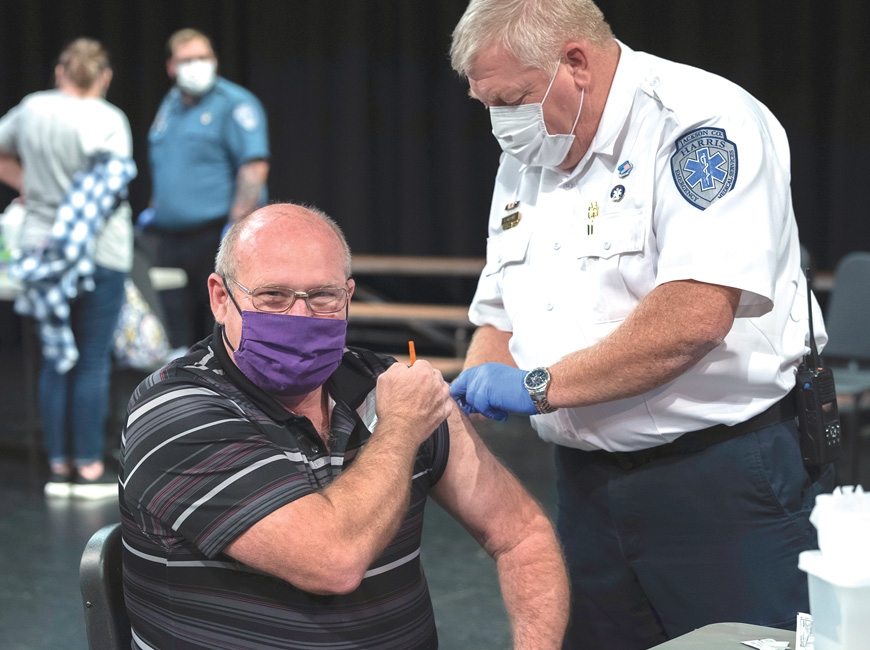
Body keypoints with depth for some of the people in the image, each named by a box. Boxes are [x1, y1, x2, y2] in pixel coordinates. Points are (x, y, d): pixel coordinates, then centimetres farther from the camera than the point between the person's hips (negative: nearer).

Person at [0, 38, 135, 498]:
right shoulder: (107, 119, -10)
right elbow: (111, 186, -15)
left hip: (40, 248, 5)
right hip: (99, 253, -5)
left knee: (56, 361, 10)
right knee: (93, 363, 1)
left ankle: (60, 468, 14)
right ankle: (90, 469, 3)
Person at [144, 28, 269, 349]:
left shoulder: (234, 104, -7)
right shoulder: (170, 104, 17)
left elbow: (255, 167, -16)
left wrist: (236, 228, -22)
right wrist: (153, 211, 20)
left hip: (216, 236, -7)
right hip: (171, 237, 7)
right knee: (178, 335, 8)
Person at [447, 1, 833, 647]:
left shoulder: (702, 121, -14)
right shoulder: (523, 162, 12)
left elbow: (696, 312, -26)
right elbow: (499, 323, 18)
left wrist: (540, 386, -21)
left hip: (727, 480, -7)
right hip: (590, 484, 8)